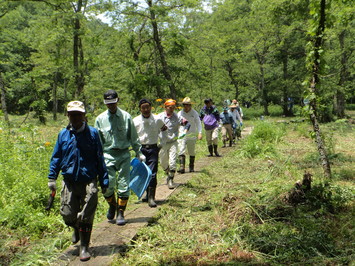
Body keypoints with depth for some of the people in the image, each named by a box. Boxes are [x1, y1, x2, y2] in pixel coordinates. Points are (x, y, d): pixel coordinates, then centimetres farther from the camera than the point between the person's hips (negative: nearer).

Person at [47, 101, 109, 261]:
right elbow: (56, 157, 12)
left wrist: (103, 181, 3)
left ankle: (84, 247, 19)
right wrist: (52, 178, 4)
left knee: (86, 217, 2)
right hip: (69, 183, 2)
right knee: (67, 214, 5)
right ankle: (77, 229, 40)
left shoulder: (92, 133, -1)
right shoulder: (63, 134, 5)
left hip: (89, 182, -2)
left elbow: (99, 159, 3)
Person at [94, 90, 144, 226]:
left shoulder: (126, 117, 3)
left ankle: (121, 213, 14)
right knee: (107, 185, -5)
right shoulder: (100, 119, 4)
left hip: (124, 154, 0)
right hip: (107, 154, 0)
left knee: (124, 185, -1)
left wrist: (139, 153, 11)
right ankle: (112, 205, 26)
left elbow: (134, 137, 11)